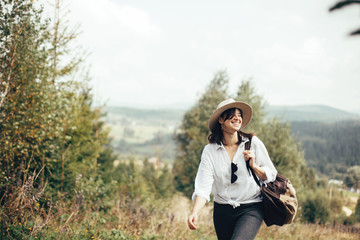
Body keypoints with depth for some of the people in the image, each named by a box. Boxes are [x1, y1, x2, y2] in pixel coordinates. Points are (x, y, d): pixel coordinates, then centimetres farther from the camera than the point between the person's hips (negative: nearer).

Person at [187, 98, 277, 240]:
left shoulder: (253, 143, -2)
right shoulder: (210, 151, -2)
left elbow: (271, 175, 6)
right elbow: (203, 186, -11)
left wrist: (253, 166, -13)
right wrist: (195, 213, -26)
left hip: (251, 209, -2)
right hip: (222, 211, 3)